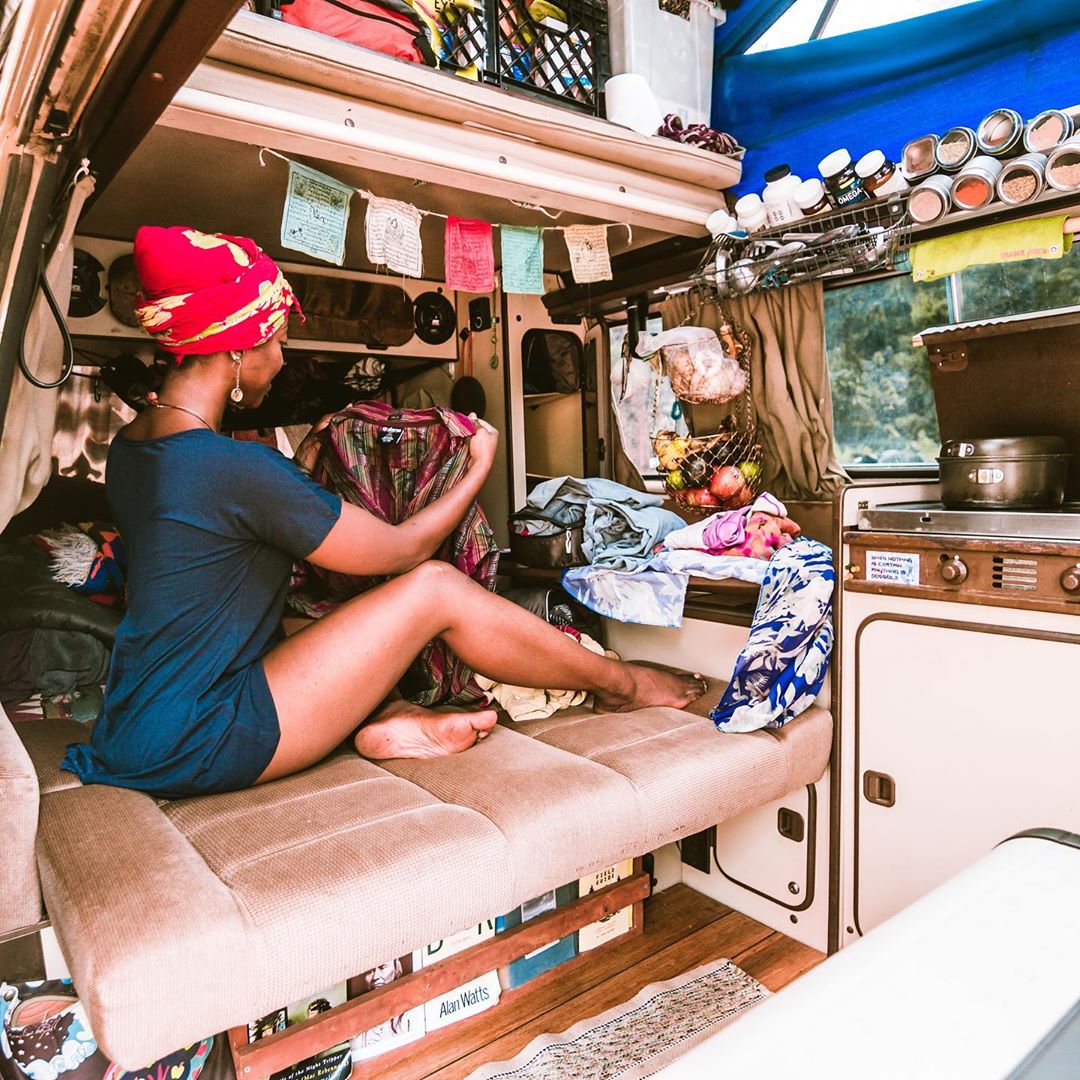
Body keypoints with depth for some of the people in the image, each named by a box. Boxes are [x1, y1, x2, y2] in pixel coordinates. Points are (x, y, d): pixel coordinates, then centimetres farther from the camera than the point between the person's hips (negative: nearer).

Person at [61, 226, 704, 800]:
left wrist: (304, 462, 19)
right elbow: (403, 550, -13)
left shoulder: (130, 447, 6)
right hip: (193, 749, -10)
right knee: (436, 588, -13)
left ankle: (384, 719, -1)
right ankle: (620, 684, 4)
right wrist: (480, 468, 1)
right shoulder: (234, 466, -24)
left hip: (144, 730, 10)